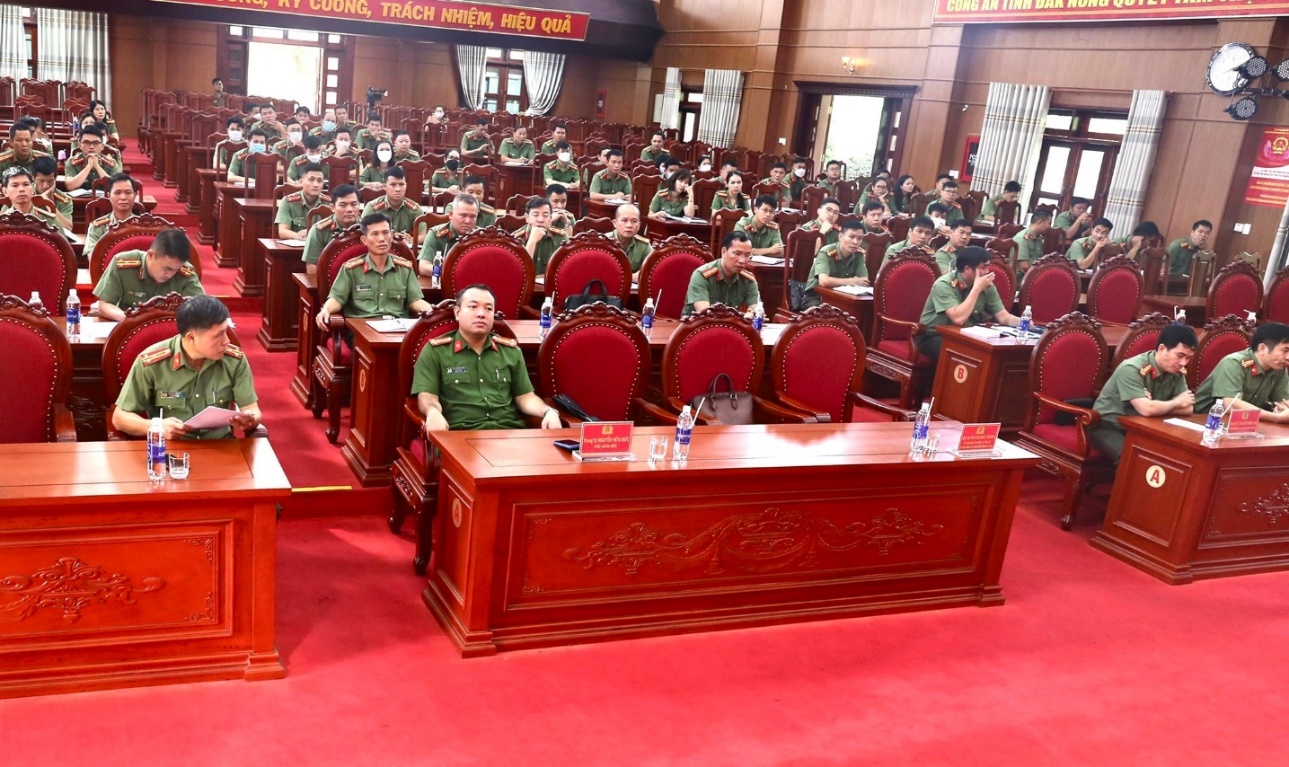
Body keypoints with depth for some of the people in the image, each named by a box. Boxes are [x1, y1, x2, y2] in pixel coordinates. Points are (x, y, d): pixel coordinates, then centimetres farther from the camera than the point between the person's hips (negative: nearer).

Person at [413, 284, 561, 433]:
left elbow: (525, 397, 19)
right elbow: (427, 396, 2)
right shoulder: (434, 351, 9)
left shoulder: (511, 351, 20)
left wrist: (549, 412, -2)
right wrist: (433, 412, -22)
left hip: (509, 431, 3)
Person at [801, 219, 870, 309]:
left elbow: (864, 281, -10)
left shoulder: (859, 254, -3)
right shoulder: (826, 253, -20)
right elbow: (824, 281, -35)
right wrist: (852, 281, -24)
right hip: (815, 298, -5)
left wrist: (836, 281, -23)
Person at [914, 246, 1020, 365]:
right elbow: (958, 319, -32)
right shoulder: (944, 284, -21)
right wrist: (977, 289, -26)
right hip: (934, 337, -6)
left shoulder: (987, 285, -1)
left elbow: (1003, 317, 0)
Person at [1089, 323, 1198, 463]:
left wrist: (1158, 407, -22)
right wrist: (1177, 402, -16)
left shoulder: (1177, 373, -2)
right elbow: (1146, 409, -34)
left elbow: (1188, 409, -6)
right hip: (1108, 427, -7)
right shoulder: (1132, 369, -26)